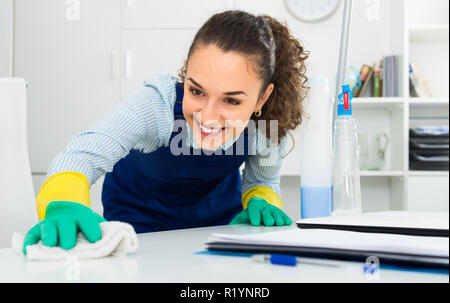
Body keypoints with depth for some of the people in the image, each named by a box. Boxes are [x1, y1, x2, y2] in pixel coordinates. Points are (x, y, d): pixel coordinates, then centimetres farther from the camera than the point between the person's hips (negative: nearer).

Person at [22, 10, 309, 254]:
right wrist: (65, 207, -73)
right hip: (142, 213, -1)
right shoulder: (158, 102, -39)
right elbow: (84, 153, -52)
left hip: (219, 211, 2)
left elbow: (262, 180, -8)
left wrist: (260, 202, -31)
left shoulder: (270, 125, -28)